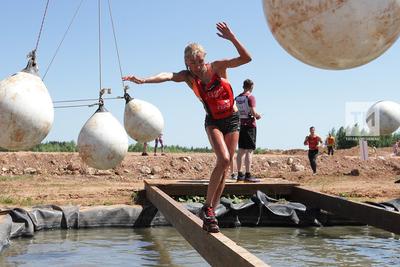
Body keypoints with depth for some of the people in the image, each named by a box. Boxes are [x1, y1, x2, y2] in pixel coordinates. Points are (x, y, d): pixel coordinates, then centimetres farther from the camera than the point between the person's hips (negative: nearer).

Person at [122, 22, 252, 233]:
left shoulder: (217, 67, -11)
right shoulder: (188, 76, -11)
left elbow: (246, 58, -17)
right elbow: (167, 76, -30)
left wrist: (232, 39, -30)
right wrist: (144, 80, -47)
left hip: (232, 120, 2)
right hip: (213, 122, -2)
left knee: (225, 167, 0)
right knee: (223, 159, -25)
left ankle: (210, 212, 9)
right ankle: (207, 208, -17)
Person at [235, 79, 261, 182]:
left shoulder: (237, 98, 11)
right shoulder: (250, 97, -10)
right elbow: (253, 112, -19)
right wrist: (258, 116, 2)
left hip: (240, 125, 7)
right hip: (250, 125, -7)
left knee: (241, 150, 10)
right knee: (249, 151, -7)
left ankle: (239, 174, 12)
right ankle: (248, 175, -10)